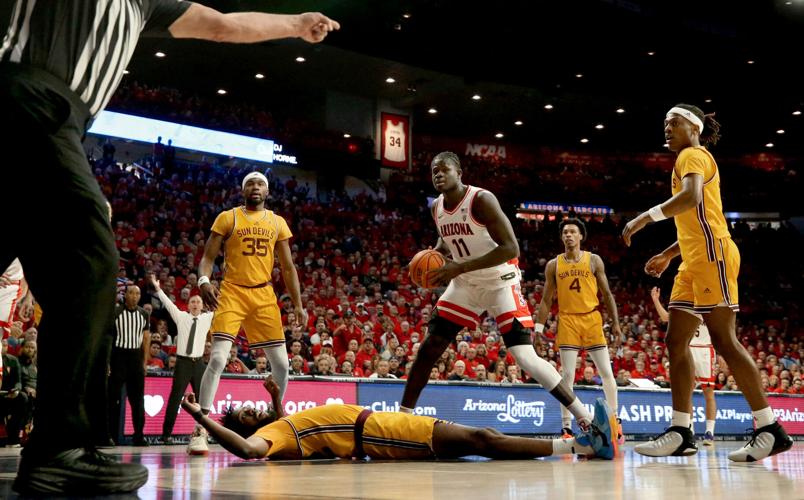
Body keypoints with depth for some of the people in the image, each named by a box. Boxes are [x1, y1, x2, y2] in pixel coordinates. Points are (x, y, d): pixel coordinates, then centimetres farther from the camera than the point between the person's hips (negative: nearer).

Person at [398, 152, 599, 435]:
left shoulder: (482, 200, -23)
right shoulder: (436, 208, -1)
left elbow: (511, 248, -29)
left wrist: (460, 267, -32)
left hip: (501, 283, -6)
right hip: (465, 284, 6)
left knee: (525, 357, -15)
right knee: (429, 347, 0)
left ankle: (585, 416, -4)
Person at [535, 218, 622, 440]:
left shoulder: (594, 260, 5)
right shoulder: (553, 265, 7)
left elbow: (607, 294, 6)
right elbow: (546, 300, 8)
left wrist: (616, 323, -1)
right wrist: (538, 329, 1)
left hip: (592, 320, 0)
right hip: (567, 321, 0)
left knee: (606, 373, 1)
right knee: (568, 375, -4)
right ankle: (566, 427, 1)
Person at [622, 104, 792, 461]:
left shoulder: (693, 154, -1)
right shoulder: (690, 159, 28)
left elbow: (692, 196, -22)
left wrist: (646, 217, -19)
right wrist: (668, 255, 29)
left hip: (711, 255, -10)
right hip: (694, 262, 10)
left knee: (723, 339, -13)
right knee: (676, 341, 3)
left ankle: (770, 429, -10)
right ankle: (681, 432, 1)